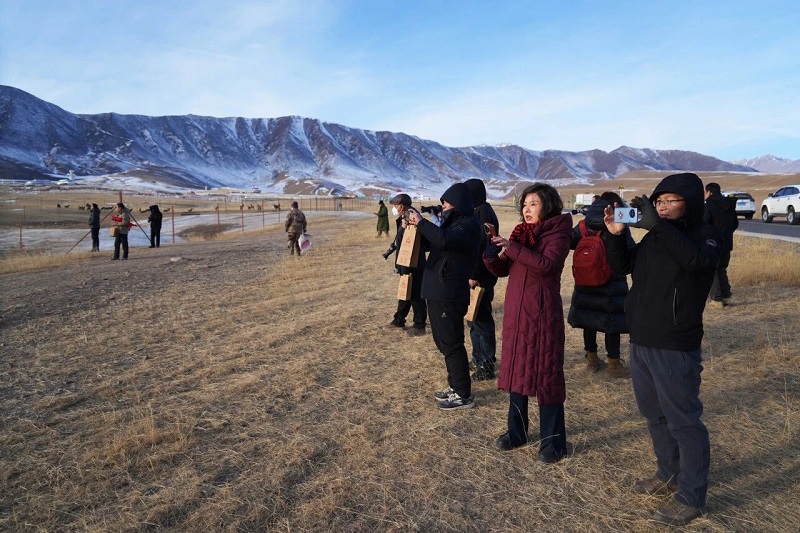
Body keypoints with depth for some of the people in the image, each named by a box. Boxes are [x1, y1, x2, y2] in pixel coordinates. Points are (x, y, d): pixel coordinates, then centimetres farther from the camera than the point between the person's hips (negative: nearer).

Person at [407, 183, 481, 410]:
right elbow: (428, 244, 21)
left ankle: (463, 395, 8)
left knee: (451, 344, -3)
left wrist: (421, 221, -22)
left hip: (449, 296, -10)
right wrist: (416, 227, 3)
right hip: (437, 293, 10)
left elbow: (444, 239, -34)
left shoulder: (468, 225, -14)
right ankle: (455, 386, 30)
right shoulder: (452, 222, 15)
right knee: (443, 341, 17)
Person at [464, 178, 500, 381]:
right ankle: (479, 357, 29)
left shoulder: (482, 213, -16)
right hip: (477, 274, 10)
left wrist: (474, 275, -23)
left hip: (480, 277, -10)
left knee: (480, 319, -3)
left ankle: (487, 365, 6)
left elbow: (481, 246, -22)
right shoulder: (478, 211, 14)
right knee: (474, 317, 17)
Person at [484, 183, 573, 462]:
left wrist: (513, 248, -26)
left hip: (542, 314, -7)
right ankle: (517, 431, 26)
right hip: (515, 312, 7)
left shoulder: (558, 234, -7)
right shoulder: (520, 232, 12)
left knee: (545, 374, 0)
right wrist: (490, 253, -9)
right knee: (515, 370, 12)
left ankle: (552, 441, 12)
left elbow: (548, 265, -26)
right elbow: (503, 270, 10)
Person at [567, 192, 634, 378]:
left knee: (589, 319, 14)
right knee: (613, 322, 3)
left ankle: (592, 359, 24)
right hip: (612, 285, -5)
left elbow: (568, 242, 14)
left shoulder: (582, 226, 2)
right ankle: (613, 364, 10)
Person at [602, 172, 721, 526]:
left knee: (683, 421, 1)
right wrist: (615, 234, -4)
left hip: (675, 349, -7)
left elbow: (698, 259, -30)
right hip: (640, 342, 8)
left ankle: (691, 497, 15)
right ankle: (668, 474, 37)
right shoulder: (654, 237, 11)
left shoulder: (705, 235, -8)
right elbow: (622, 266, 12)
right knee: (654, 415, 19)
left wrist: (657, 225, -32)